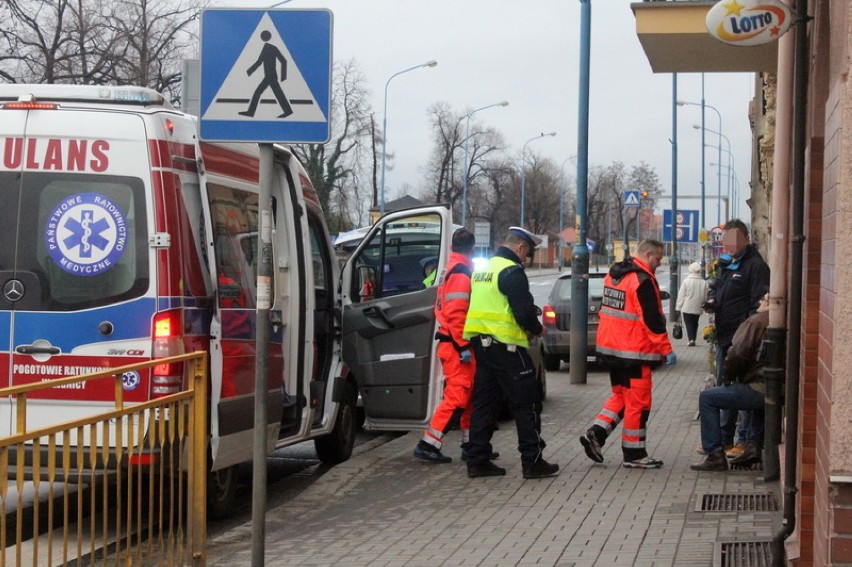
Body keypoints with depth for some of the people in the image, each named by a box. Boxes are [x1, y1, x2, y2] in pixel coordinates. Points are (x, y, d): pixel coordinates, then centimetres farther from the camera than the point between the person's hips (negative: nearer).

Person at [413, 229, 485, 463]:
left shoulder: (450, 270, 17)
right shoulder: (461, 274, -14)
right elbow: (456, 314, -22)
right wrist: (463, 346, -22)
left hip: (451, 343, 10)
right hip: (457, 346, -10)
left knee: (469, 394, 15)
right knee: (457, 396, -10)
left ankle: (470, 443, 21)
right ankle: (429, 444, -12)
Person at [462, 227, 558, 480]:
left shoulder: (482, 270, 16)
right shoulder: (512, 272, -13)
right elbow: (524, 311, -19)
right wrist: (537, 329, 1)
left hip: (481, 342, 9)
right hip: (505, 345, -9)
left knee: (484, 402, 11)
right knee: (526, 404, -1)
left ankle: (477, 460, 11)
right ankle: (533, 461, 0)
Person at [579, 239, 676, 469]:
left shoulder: (613, 275, 12)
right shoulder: (643, 281, -16)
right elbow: (652, 320, -19)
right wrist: (666, 349, -13)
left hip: (609, 348, 9)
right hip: (633, 353, -9)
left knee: (621, 396, 20)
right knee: (638, 402, 1)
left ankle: (595, 434, 6)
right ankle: (634, 454, 6)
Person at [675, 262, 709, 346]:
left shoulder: (686, 281, -10)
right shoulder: (704, 282, -4)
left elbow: (681, 295, -7)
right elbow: (705, 296, 3)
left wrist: (678, 307, -1)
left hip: (687, 307, -3)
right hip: (698, 308, 3)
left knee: (688, 323, 1)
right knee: (695, 323, 16)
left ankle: (691, 339, -15)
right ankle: (693, 339, 19)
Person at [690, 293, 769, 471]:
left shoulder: (756, 321, -7)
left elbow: (737, 354, -17)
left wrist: (727, 377, 0)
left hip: (759, 389, -8)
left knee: (707, 398, 2)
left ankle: (715, 456, -1)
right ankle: (754, 446, 28)